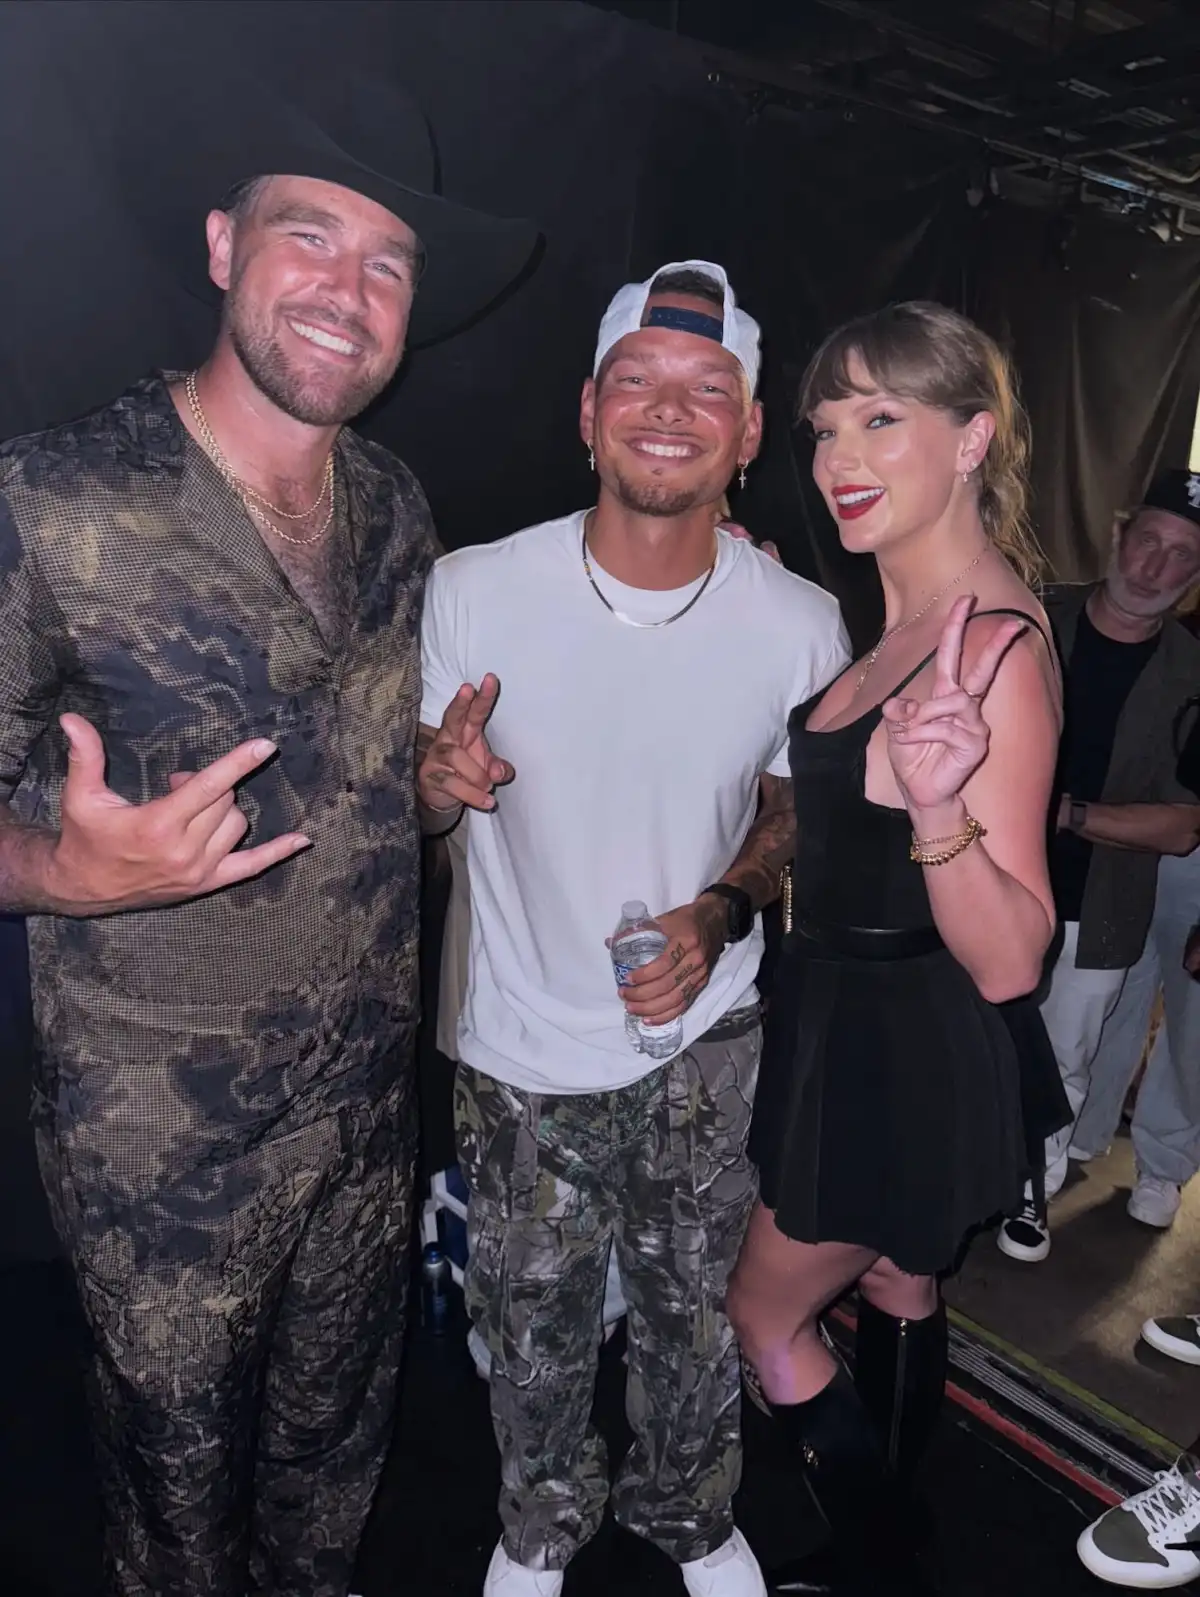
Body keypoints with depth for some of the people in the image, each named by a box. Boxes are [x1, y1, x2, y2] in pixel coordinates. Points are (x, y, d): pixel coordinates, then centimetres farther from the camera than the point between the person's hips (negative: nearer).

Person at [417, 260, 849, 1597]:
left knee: (693, 1308, 22)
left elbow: (792, 809, 3)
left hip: (707, 1040, 1)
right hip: (525, 1048, 0)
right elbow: (406, 792, -3)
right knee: (534, 1327, 20)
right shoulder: (472, 592, -16)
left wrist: (718, 914, -16)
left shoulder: (802, 627, -13)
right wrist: (438, 778, -27)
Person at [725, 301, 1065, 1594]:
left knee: (763, 1315, 11)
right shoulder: (891, 621, 2)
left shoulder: (997, 649, -25)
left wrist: (941, 808, -45)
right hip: (848, 1021, 9)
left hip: (904, 1053, -8)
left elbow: (1010, 963, -26)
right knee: (898, 1294, 25)